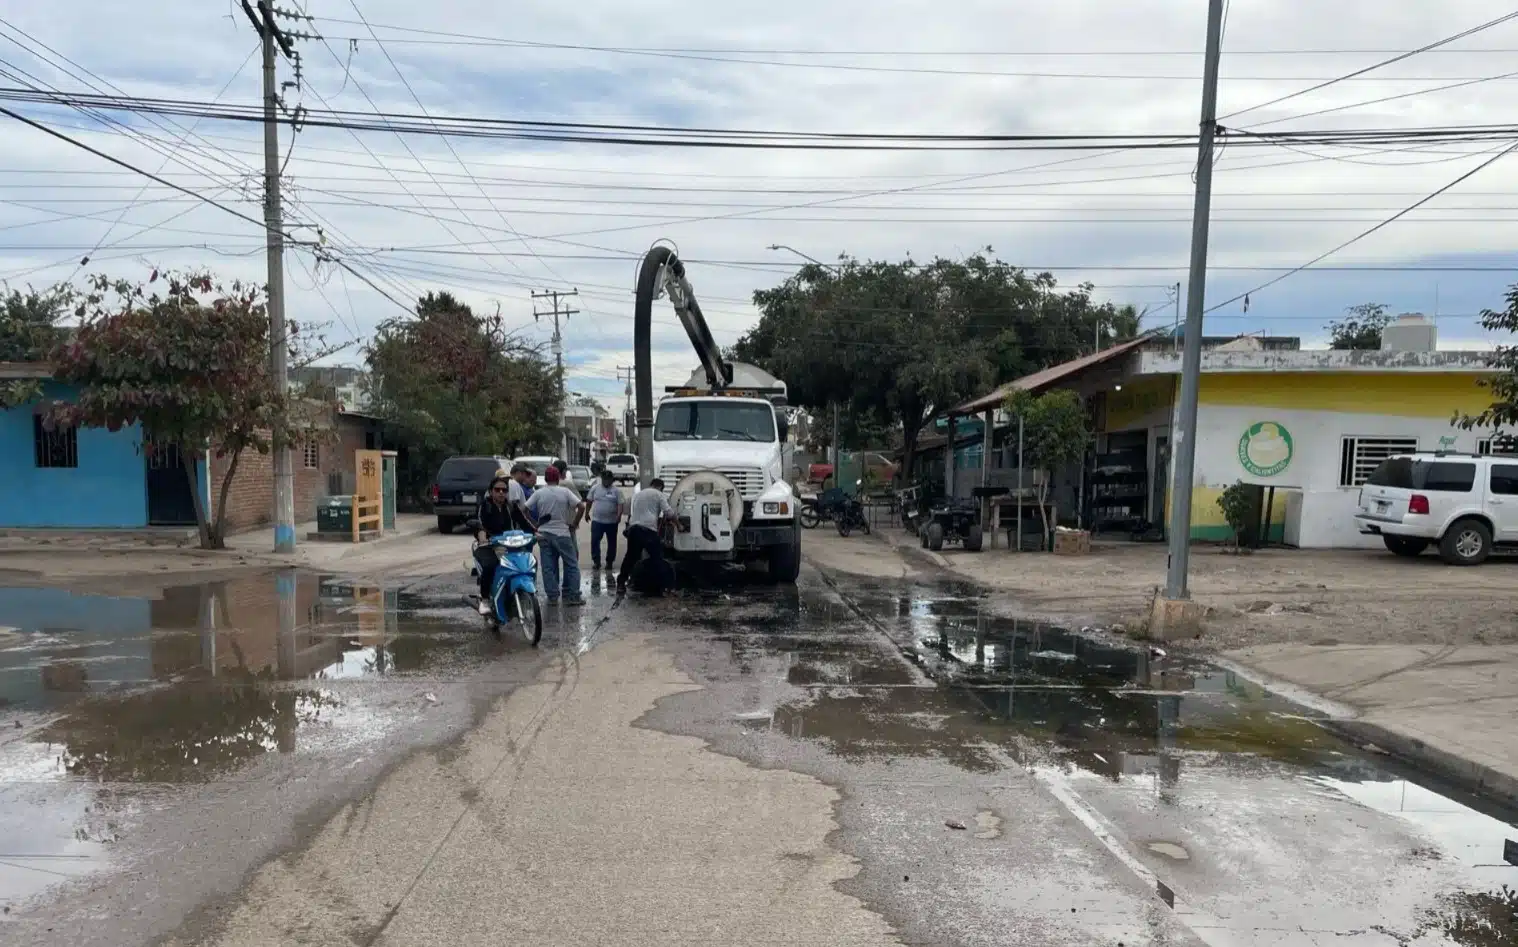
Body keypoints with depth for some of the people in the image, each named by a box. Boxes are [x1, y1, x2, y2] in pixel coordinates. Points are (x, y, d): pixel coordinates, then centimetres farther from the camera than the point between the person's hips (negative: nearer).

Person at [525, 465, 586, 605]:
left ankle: (552, 596, 7)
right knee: (571, 564, 6)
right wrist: (575, 524, 0)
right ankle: (573, 596, 4)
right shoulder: (565, 491, -3)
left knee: (548, 567, 7)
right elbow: (581, 507, -10)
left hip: (543, 534, 2)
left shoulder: (538, 493, 2)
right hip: (562, 532, -2)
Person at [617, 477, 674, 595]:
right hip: (649, 530, -6)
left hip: (633, 528, 6)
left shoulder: (637, 494, 26)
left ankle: (621, 584, 16)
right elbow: (669, 513, -1)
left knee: (630, 557, 14)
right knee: (657, 559, 1)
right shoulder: (658, 494, 7)